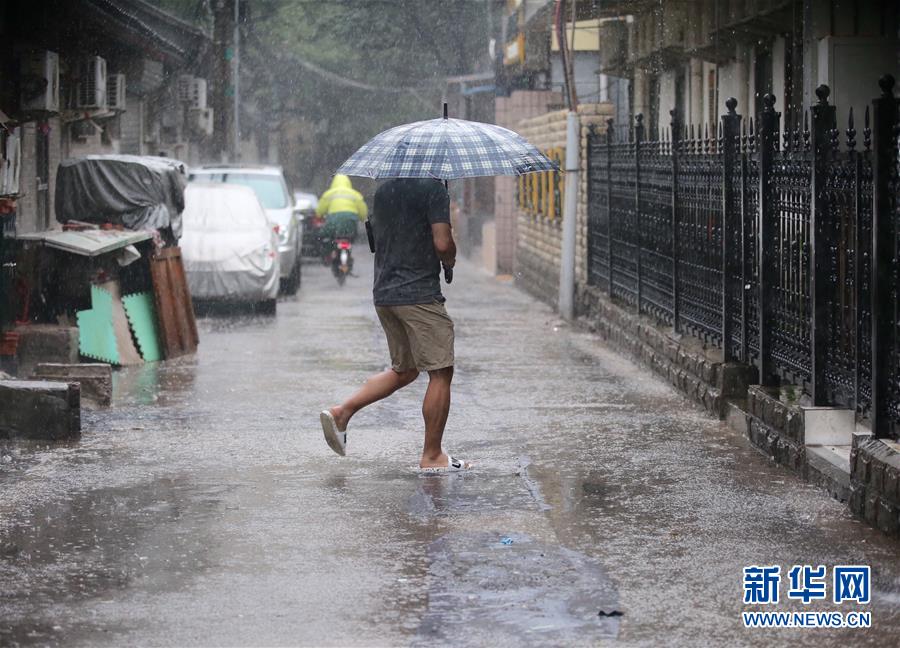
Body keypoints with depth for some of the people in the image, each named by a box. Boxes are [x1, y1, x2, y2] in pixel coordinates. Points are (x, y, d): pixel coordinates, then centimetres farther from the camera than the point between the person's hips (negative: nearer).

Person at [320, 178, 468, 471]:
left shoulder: (383, 190, 13)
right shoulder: (433, 188, -11)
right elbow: (442, 244, -18)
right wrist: (450, 260, 3)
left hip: (384, 293, 8)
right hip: (420, 294, -8)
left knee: (404, 370, 21)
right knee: (440, 373, 1)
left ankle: (341, 412, 11)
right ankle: (432, 456, 4)